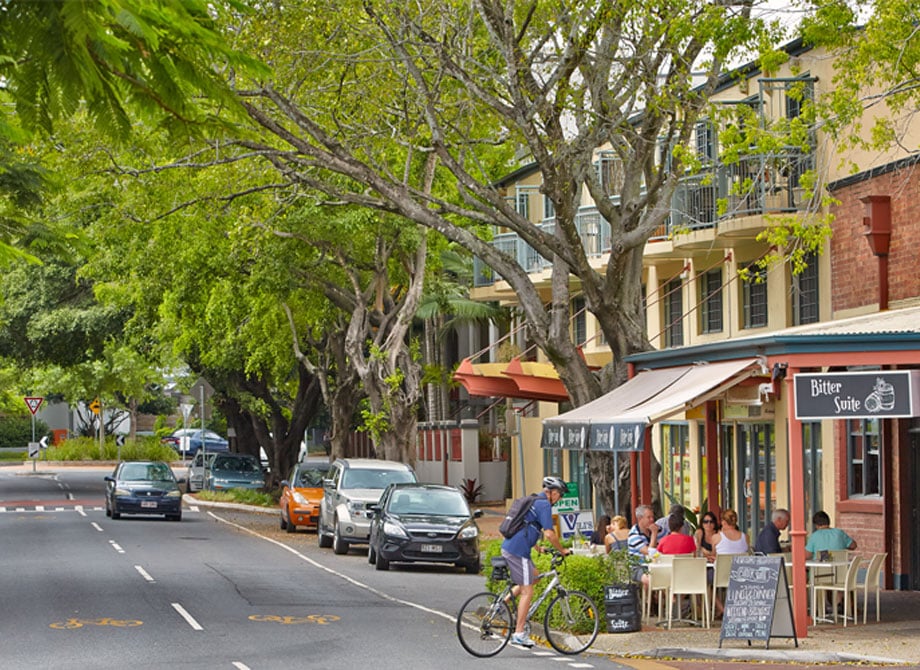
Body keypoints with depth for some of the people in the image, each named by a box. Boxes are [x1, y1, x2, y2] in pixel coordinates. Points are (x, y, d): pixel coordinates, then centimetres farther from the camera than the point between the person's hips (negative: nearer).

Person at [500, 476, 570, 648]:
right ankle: (519, 633, -2)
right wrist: (562, 550, -2)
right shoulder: (544, 505, -10)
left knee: (534, 576, 24)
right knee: (527, 591, -3)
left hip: (508, 546, 10)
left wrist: (537, 548, 34)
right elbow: (549, 534, -16)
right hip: (518, 551, -10)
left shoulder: (533, 501, 21)